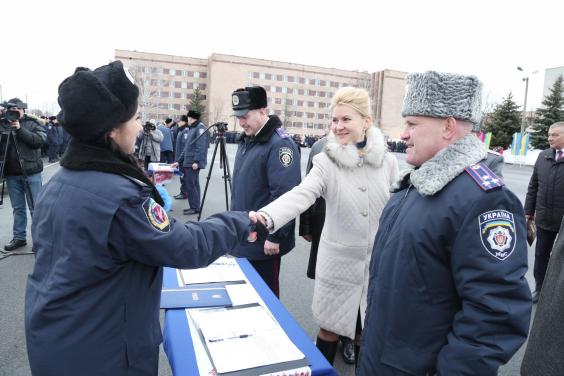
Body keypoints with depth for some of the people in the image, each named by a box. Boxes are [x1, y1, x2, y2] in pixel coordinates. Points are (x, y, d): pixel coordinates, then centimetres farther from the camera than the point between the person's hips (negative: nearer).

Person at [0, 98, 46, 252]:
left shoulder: (33, 123, 0)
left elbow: (40, 140, -14)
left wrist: (20, 129, -19)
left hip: (31, 172, -3)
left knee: (35, 208, 3)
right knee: (18, 208, 13)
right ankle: (19, 237, 23)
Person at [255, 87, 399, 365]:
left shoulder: (387, 162, -5)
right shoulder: (326, 162, -12)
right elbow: (300, 195, -29)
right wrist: (266, 217, -48)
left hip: (378, 266, 2)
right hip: (338, 264, -1)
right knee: (330, 330, 14)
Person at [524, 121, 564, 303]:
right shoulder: (543, 156, 3)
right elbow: (533, 185, 8)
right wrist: (529, 210, 8)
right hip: (544, 218, 4)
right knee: (541, 254, 14)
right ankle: (540, 288, 29)